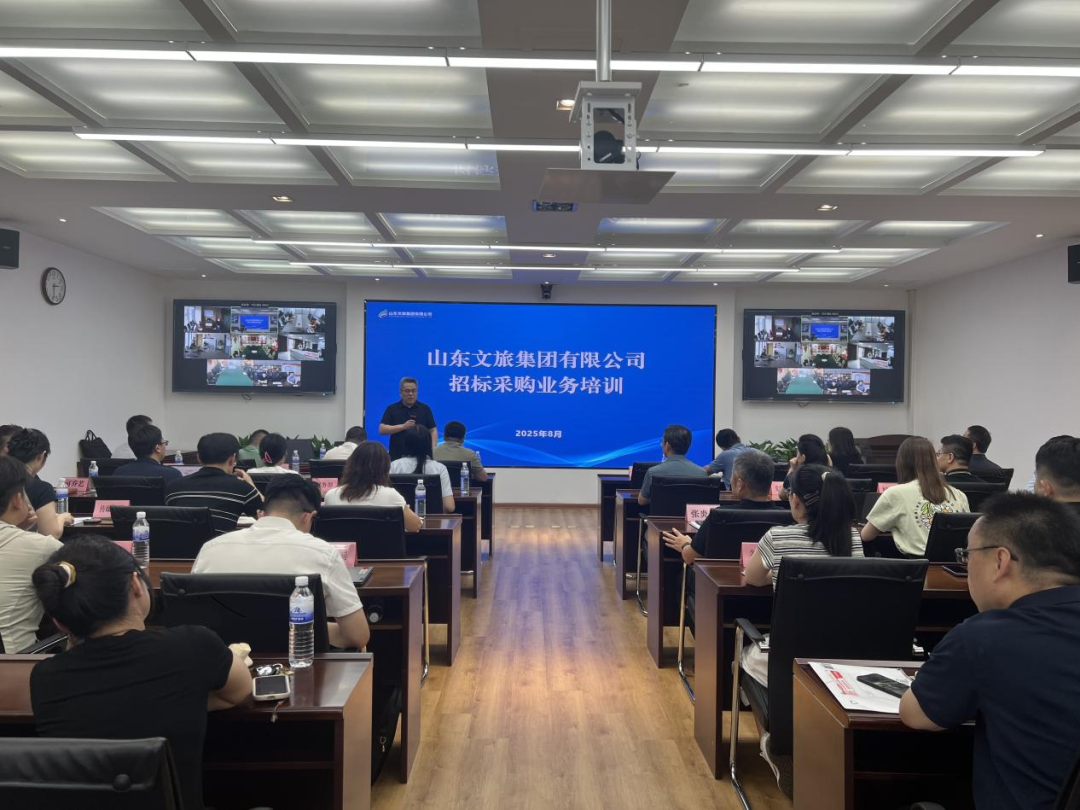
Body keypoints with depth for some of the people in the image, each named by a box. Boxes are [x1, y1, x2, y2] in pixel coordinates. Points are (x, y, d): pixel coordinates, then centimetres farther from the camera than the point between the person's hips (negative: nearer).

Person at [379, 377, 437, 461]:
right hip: (397, 456, 0)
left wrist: (433, 450, -7)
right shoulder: (392, 409, 5)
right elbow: (382, 430, -2)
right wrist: (403, 426, -12)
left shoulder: (425, 409, 7)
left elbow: (433, 430, 7)